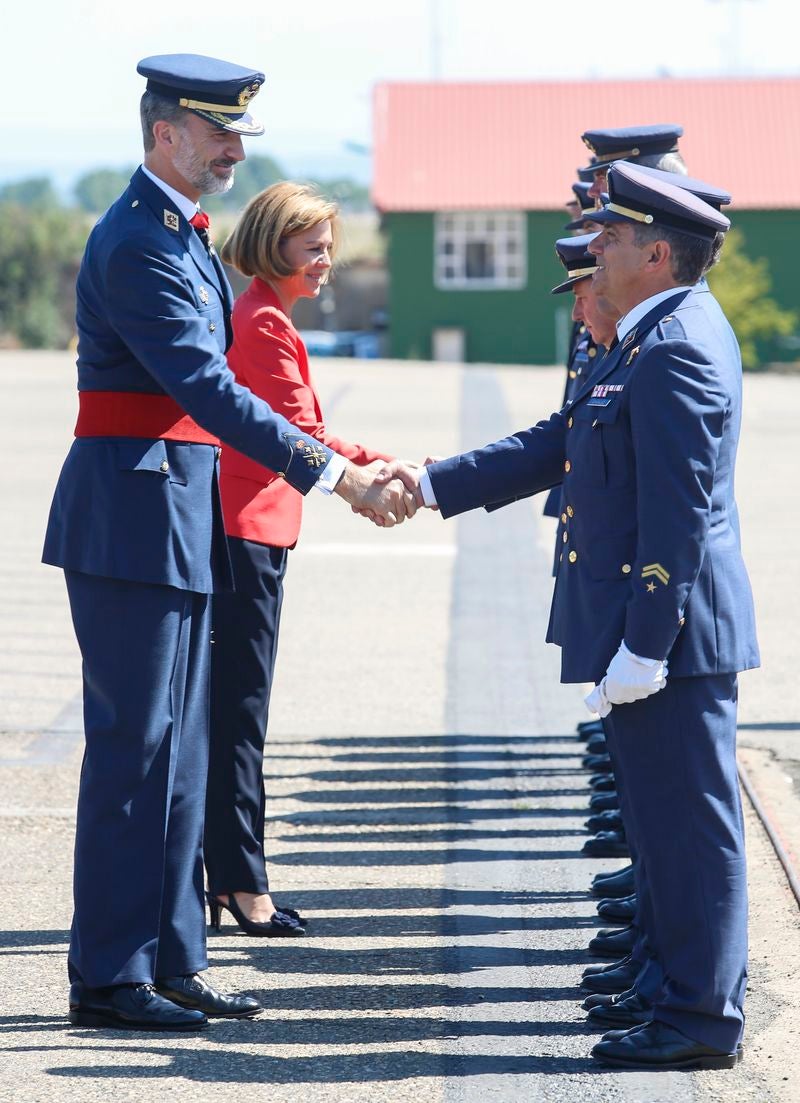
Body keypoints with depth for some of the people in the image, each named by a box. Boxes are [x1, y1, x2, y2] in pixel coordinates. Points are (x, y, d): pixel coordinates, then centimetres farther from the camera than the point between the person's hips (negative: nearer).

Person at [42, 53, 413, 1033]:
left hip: (175, 516, 10)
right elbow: (209, 391, -24)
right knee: (132, 743, -6)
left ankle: (169, 963, 17)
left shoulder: (180, 235, 16)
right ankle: (108, 977, 0)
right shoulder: (137, 243, -17)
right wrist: (336, 476, -24)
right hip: (133, 516, -10)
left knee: (176, 746, 12)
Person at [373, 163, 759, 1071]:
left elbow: (677, 510, -22)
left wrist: (643, 647, -23)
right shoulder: (653, 337, 15)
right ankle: (691, 991, 24)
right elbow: (558, 444, 19)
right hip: (647, 627, 11)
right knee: (666, 821, 16)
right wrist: (432, 484, 17)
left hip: (671, 630, -11)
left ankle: (702, 1021, 1)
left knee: (687, 823, -4)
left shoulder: (678, 348, -18)